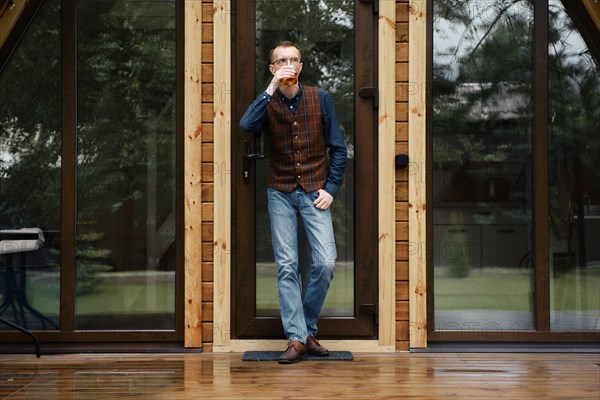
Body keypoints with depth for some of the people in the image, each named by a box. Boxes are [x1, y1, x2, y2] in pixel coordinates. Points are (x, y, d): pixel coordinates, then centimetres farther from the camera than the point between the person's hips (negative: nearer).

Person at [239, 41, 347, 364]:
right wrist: (271, 89, -22)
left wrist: (331, 189, -3)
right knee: (286, 267, -4)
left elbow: (337, 148, 5)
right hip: (281, 193, 0)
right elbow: (246, 125, -21)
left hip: (314, 192, 0)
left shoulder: (319, 98, 2)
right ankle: (296, 338, 0)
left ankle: (307, 328, 8)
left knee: (325, 262, -11)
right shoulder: (267, 102, 2)